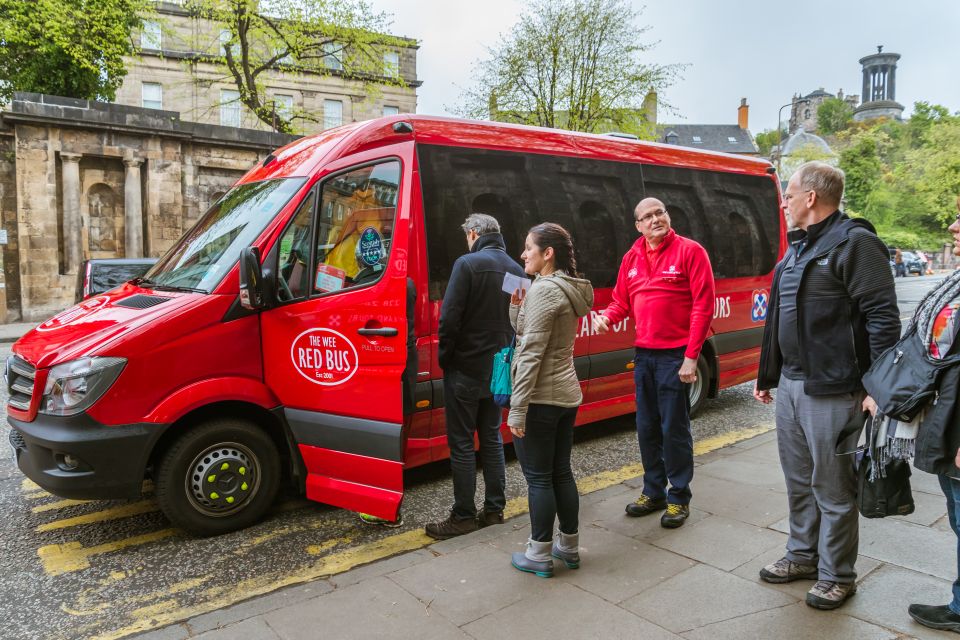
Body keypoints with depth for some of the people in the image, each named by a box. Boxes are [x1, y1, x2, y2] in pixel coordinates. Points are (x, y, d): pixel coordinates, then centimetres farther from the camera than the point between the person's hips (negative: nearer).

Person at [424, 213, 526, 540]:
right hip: (499, 369, 7)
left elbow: (449, 318, -18)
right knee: (492, 438, 17)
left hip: (466, 369, -7)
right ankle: (494, 509, 24)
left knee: (461, 443, 2)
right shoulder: (516, 269, 8)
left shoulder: (467, 264, -14)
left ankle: (463, 516, 10)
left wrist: (444, 358, -5)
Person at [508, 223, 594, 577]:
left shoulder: (544, 289, -17)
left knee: (538, 477, 3)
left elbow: (532, 354, -21)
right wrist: (517, 309, 0)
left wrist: (517, 409, -20)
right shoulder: (571, 289, 11)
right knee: (561, 472, 17)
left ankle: (539, 555, 15)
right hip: (567, 394, 9)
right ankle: (569, 546, 28)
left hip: (540, 398, -9)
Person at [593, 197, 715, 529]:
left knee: (674, 429, 2)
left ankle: (679, 497, 18)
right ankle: (654, 492, 29)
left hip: (675, 355, -6)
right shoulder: (632, 258, 9)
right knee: (647, 428, 14)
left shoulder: (690, 251, -8)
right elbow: (622, 301, 16)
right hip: (643, 354, 6)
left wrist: (691, 356, -16)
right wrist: (607, 317, -8)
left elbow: (703, 306, -12)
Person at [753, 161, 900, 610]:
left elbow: (883, 318, -17)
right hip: (790, 385, 9)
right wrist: (767, 377, 23)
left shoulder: (854, 242, -11)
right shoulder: (796, 249, 16)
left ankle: (836, 576, 21)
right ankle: (803, 556, 35)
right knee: (799, 482, 19)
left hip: (831, 391, -8)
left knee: (833, 489, 5)